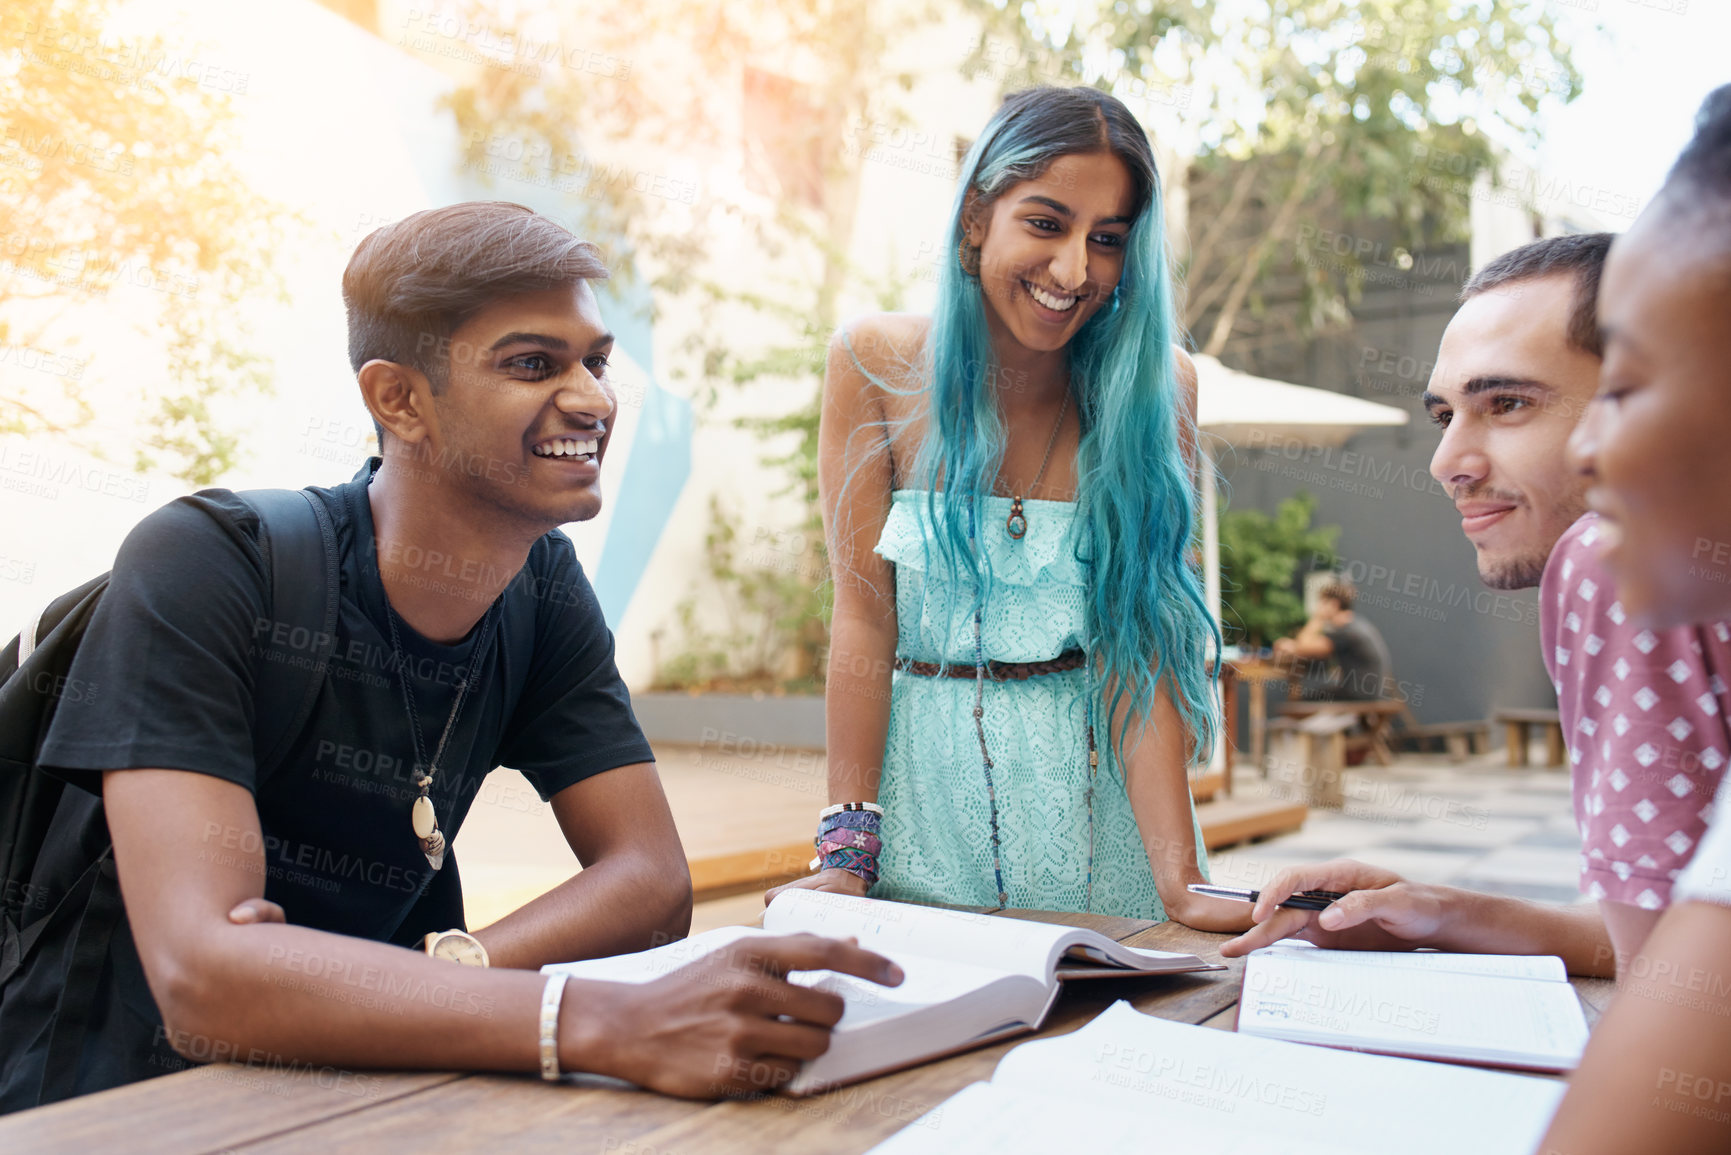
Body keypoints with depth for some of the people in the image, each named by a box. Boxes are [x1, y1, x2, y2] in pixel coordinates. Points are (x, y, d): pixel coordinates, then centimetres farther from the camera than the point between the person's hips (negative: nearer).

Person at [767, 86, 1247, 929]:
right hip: (924, 784, 0)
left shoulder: (1153, 385, -7)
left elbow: (1139, 638, -12)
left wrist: (1178, 884, -20)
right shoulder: (874, 363, -8)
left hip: (1099, 779, 1)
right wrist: (847, 851, -15)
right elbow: (864, 619, -9)